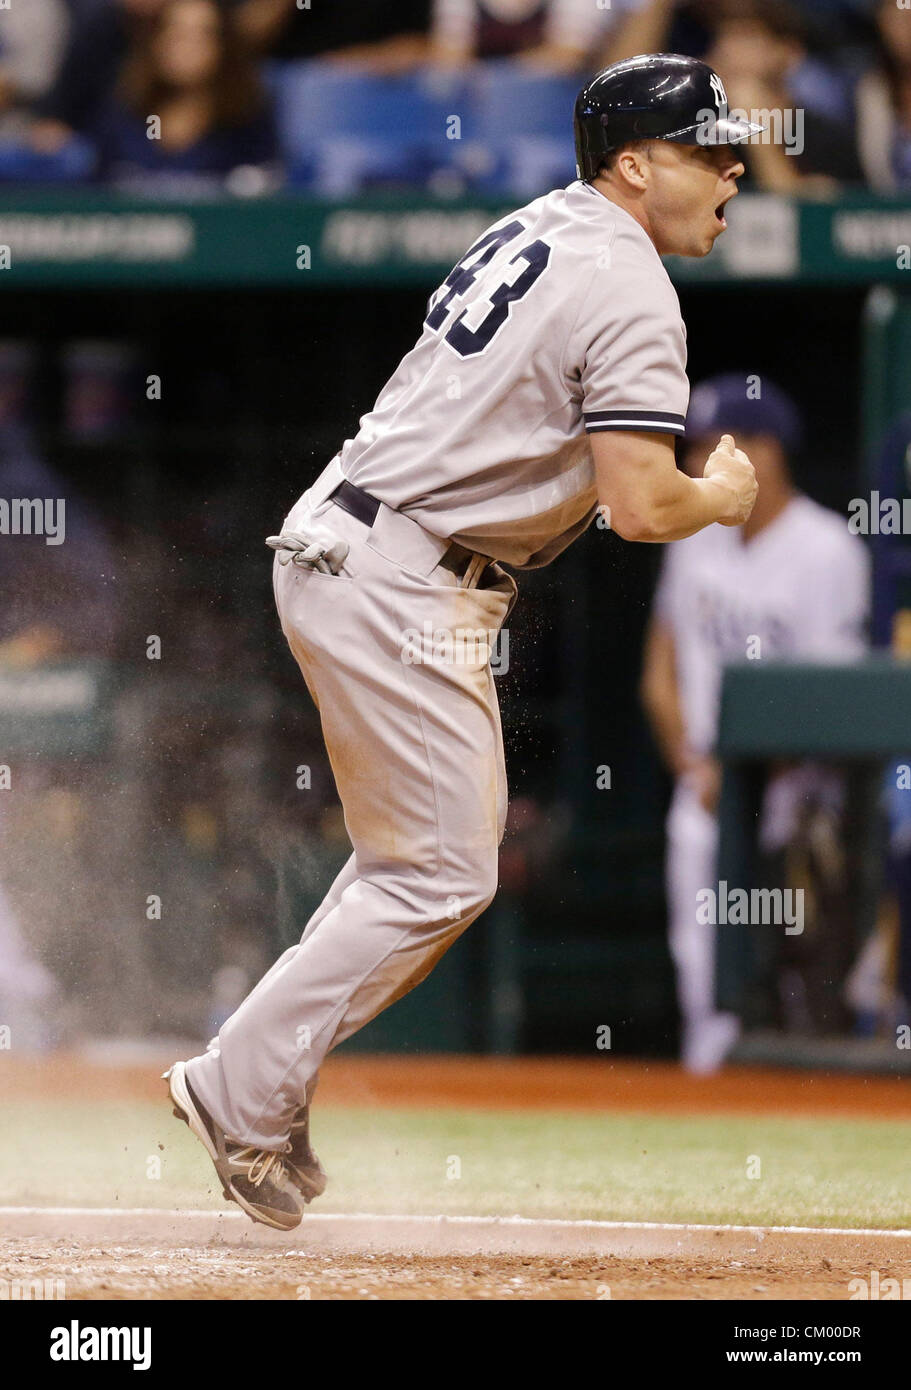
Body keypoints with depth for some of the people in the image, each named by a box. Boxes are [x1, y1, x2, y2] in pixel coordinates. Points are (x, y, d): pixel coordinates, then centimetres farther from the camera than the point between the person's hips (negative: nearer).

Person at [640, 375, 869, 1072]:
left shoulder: (826, 549, -9)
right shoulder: (697, 537, 12)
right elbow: (661, 672, 15)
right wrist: (695, 765, -1)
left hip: (792, 793, -6)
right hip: (706, 795, 6)